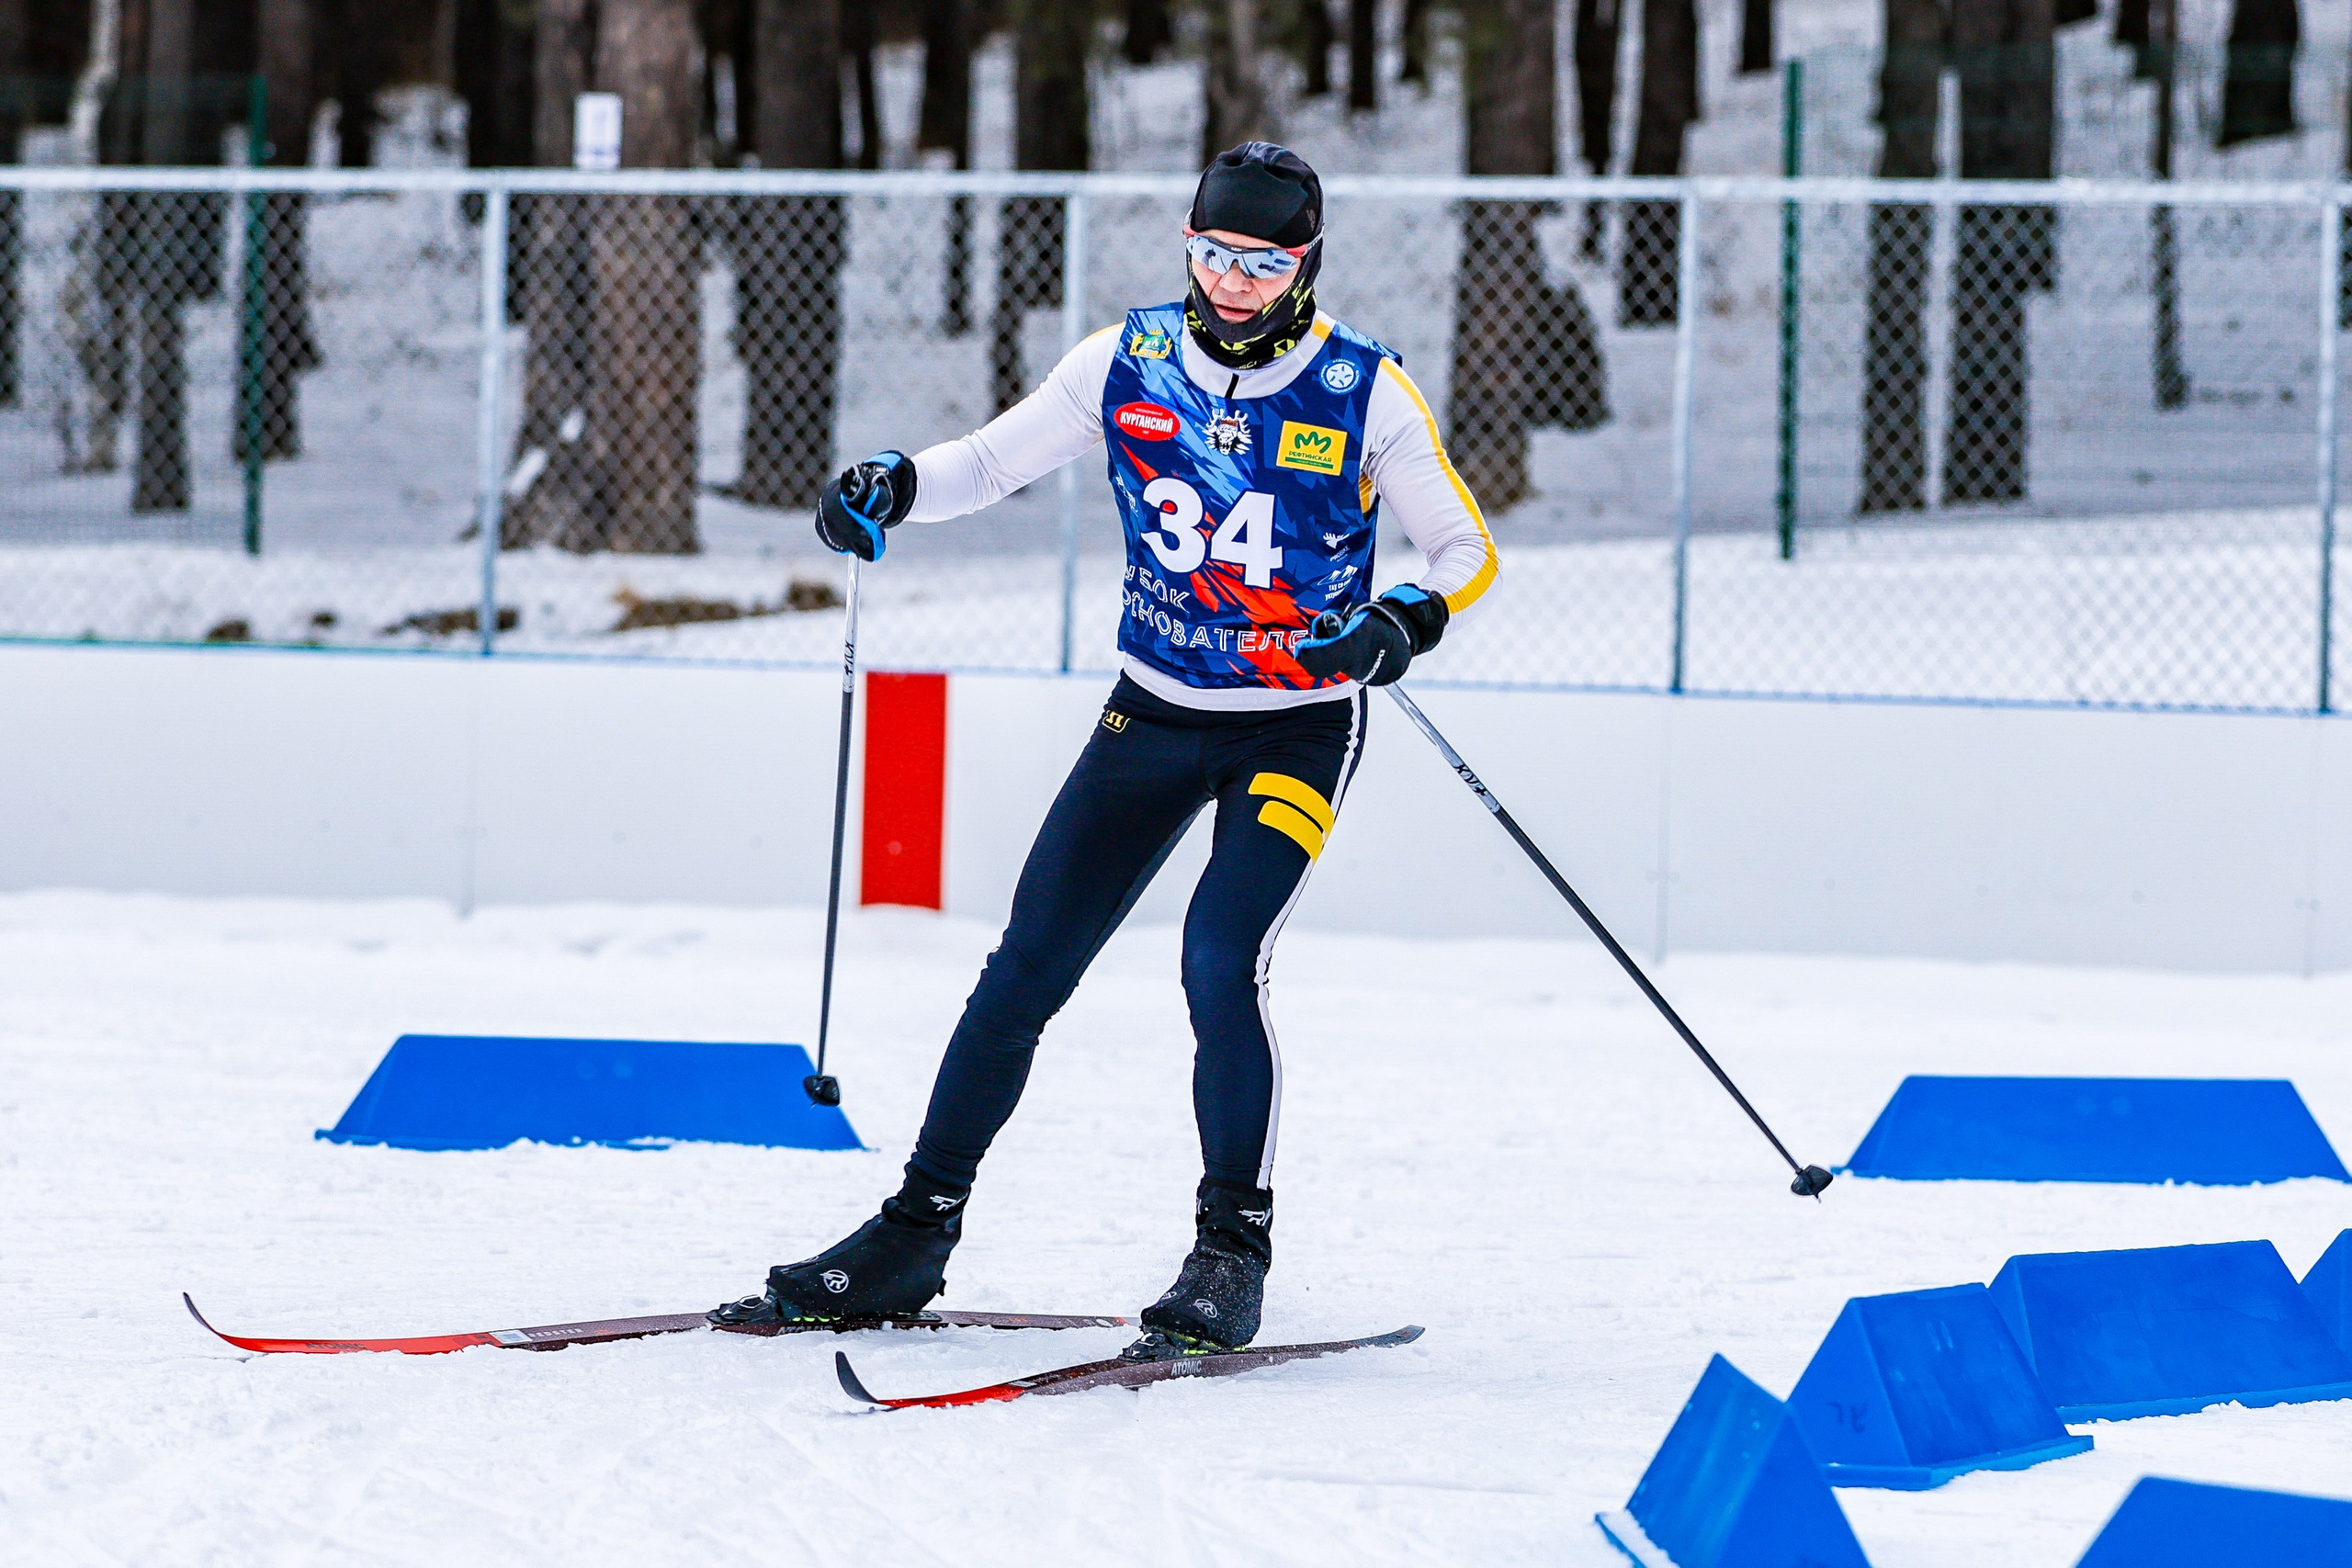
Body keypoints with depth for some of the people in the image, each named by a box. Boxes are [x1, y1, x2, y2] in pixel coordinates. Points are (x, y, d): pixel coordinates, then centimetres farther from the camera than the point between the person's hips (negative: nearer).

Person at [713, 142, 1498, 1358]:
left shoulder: (1365, 392, -13)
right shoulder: (1129, 363, -4)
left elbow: (1465, 548, -5)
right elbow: (993, 461, 6)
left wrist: (1407, 617, -27)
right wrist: (892, 486, -13)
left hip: (1298, 728, -4)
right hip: (1156, 711, 4)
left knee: (1219, 962, -22)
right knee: (1028, 964, 1)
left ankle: (1232, 1249, -9)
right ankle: (917, 1233, 11)